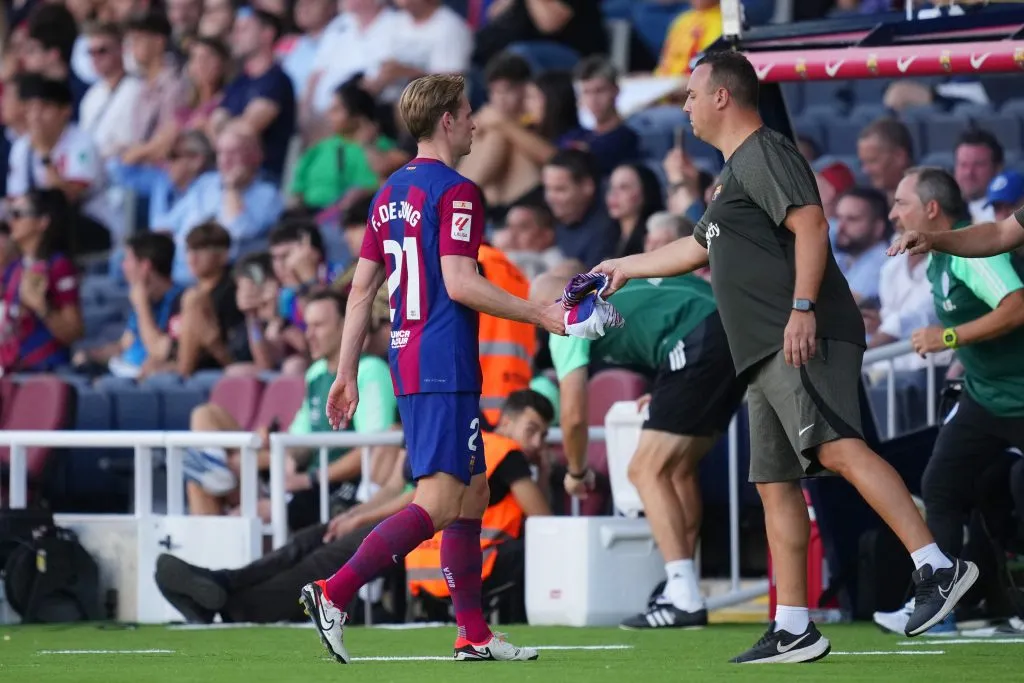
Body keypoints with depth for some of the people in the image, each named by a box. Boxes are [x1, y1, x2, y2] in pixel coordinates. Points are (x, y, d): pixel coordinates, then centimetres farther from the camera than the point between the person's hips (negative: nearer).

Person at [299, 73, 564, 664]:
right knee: (439, 502, -13)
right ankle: (335, 593, -22)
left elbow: (362, 288, 15)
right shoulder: (455, 192, -10)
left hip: (409, 362, 10)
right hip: (445, 366, -10)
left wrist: (347, 373, 17)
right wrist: (540, 315, -13)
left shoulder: (391, 193, 15)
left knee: (473, 492, 15)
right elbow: (460, 283, -19)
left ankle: (474, 634, 15)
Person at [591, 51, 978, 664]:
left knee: (837, 448, -26)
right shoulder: (737, 171, 29)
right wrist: (626, 267, 55)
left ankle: (937, 567, -36)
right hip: (770, 357, 11)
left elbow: (811, 224, -17)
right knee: (777, 483, 6)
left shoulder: (765, 154, -2)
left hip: (804, 341, -11)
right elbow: (699, 249, 45)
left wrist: (803, 306, -26)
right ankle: (793, 630, 6)